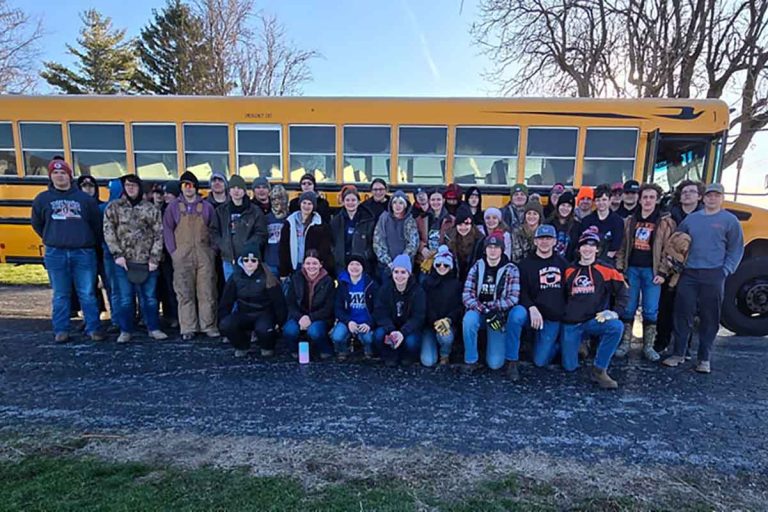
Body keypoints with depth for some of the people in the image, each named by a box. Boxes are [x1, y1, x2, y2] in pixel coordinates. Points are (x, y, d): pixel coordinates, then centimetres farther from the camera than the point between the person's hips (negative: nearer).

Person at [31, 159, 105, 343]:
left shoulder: (85, 198, 5)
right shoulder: (42, 199, 8)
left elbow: (97, 224, 10)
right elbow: (36, 224, 20)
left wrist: (92, 243, 11)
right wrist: (50, 240, 18)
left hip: (83, 253, -1)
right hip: (55, 254, 1)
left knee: (87, 293, 3)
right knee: (60, 295, 8)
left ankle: (93, 328, 9)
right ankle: (61, 330, 16)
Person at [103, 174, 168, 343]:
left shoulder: (151, 208, 5)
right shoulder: (114, 207, 6)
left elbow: (158, 234, 2)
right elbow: (108, 232, 0)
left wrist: (154, 258, -5)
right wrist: (117, 254, -10)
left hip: (147, 261, 0)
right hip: (123, 260, 0)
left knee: (149, 297, 7)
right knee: (125, 298, 4)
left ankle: (153, 328, 19)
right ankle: (125, 331, 17)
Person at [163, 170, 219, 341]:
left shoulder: (206, 207, 10)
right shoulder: (173, 207, 9)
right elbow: (167, 230, 6)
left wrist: (212, 249, 1)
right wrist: (173, 251, -3)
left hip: (204, 255, 0)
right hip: (182, 256, 0)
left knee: (207, 292, 0)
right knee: (185, 293, 1)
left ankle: (209, 326, 8)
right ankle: (187, 329, 7)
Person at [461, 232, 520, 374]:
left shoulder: (511, 270, -5)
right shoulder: (476, 267, -2)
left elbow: (513, 299, -13)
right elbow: (467, 295, -11)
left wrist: (490, 307, -21)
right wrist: (485, 311, -25)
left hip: (499, 316, -1)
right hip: (478, 313, 1)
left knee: (495, 363, -11)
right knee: (469, 319, -37)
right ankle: (470, 360, -15)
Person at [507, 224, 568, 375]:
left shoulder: (562, 263, 11)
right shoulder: (526, 264, 1)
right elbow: (521, 292, -8)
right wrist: (532, 308, -26)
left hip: (553, 319, 2)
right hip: (532, 312, -2)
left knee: (540, 361, -1)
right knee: (516, 314, -38)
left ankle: (558, 343, 33)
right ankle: (512, 362, -23)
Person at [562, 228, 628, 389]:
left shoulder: (606, 270, 2)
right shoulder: (569, 271, 8)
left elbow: (622, 292, 3)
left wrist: (615, 312, -12)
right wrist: (562, 316, 8)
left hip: (594, 321, -1)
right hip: (571, 324, 1)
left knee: (617, 326, -35)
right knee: (569, 366, -5)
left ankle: (599, 370, -18)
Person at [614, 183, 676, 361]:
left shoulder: (666, 222, 0)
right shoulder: (630, 220, 9)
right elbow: (622, 246, 9)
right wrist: (619, 267, 1)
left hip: (652, 271, -2)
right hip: (631, 269, 2)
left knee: (651, 311, 3)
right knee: (628, 308, 6)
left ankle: (648, 346, 16)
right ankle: (625, 343, 16)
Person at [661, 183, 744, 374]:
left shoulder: (730, 220, 3)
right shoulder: (691, 218, 9)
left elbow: (736, 250, 3)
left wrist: (725, 272, -7)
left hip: (713, 276, -1)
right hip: (689, 274, 2)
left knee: (709, 318, 5)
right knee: (682, 314, 2)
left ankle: (705, 359, 17)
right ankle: (678, 354, 14)